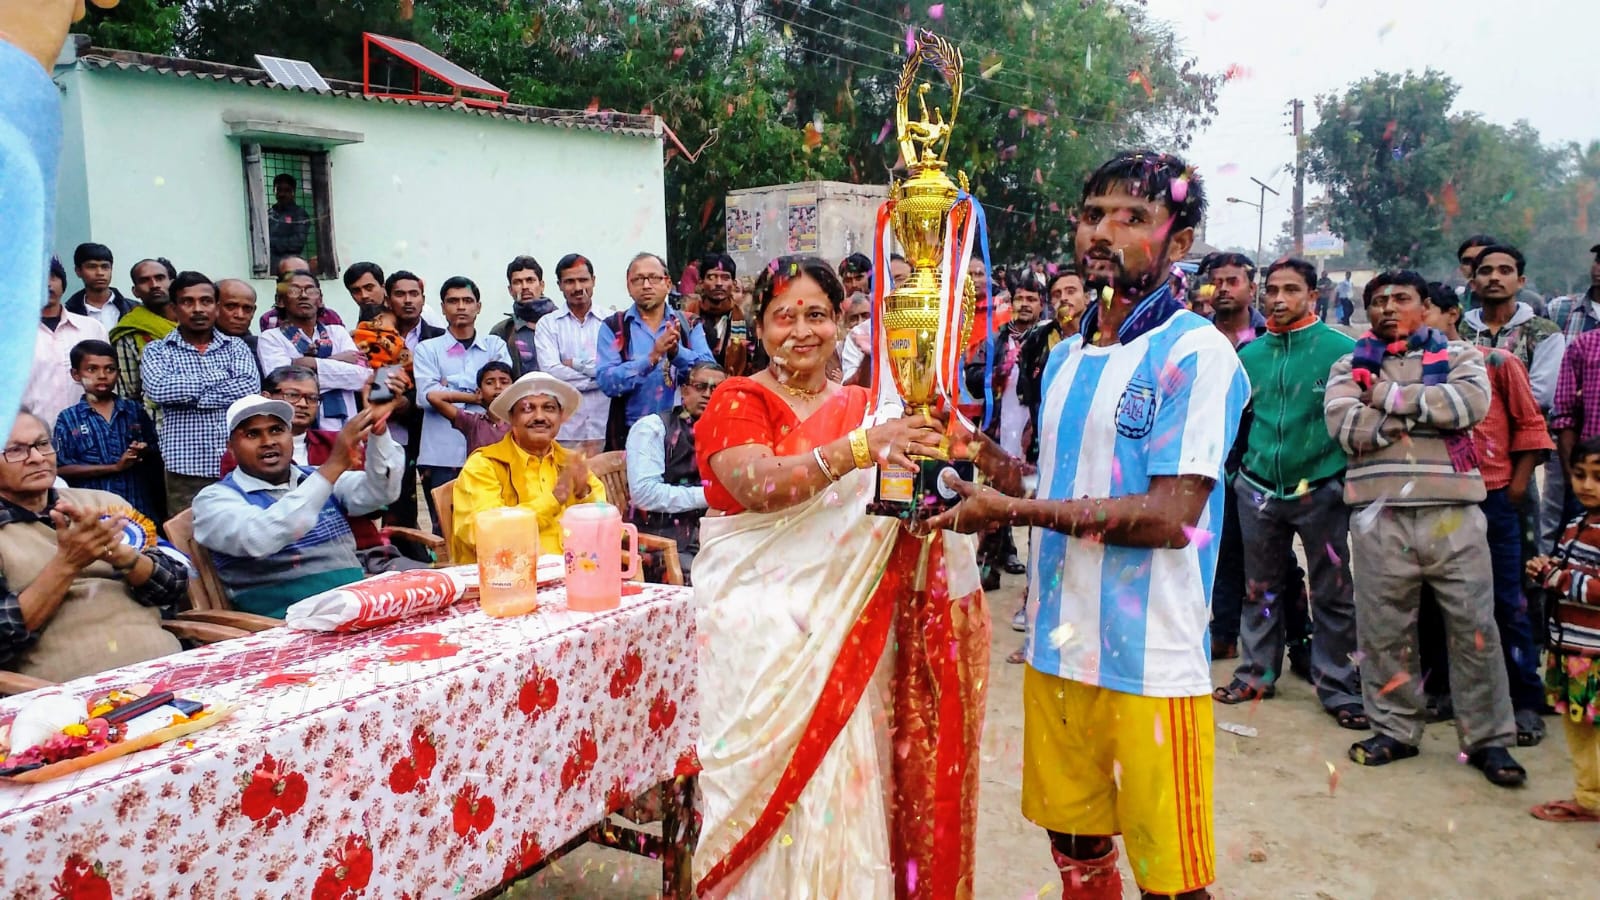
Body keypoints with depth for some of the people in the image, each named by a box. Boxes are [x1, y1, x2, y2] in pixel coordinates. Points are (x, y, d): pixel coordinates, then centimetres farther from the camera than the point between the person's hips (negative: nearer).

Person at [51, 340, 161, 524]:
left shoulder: (135, 411, 8)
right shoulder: (68, 419, 2)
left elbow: (157, 459, 11)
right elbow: (61, 470, -6)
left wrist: (145, 453, -13)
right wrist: (115, 467, -13)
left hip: (140, 510, 2)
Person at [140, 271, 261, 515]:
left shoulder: (235, 346, 12)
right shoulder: (157, 350, 9)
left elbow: (250, 387, -7)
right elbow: (158, 389, -11)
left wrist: (190, 397, -7)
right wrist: (216, 376, -6)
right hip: (185, 469, -1)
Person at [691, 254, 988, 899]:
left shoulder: (868, 407, 12)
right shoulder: (738, 402, -1)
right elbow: (758, 485, -20)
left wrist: (939, 452, -10)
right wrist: (857, 449, -31)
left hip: (846, 627, 4)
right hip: (758, 621, -3)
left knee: (843, 771, 5)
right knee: (770, 769, -1)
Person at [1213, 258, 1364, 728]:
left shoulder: (1342, 349, -6)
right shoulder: (1250, 353, 6)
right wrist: (1236, 468, 12)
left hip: (1321, 490, -3)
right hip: (1258, 490, 4)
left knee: (1333, 594, 6)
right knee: (1260, 588, 15)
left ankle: (1339, 688, 17)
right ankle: (1257, 672, 28)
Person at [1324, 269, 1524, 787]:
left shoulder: (1457, 357, 11)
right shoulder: (1350, 367, 11)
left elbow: (1472, 403, -11)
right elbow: (1345, 427, -8)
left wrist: (1391, 396, -9)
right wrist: (1425, 404, -8)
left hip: (1453, 511, 0)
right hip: (1379, 514, 1)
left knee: (1475, 627, 3)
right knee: (1383, 630, 7)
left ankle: (1488, 739, 17)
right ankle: (1395, 730, 22)